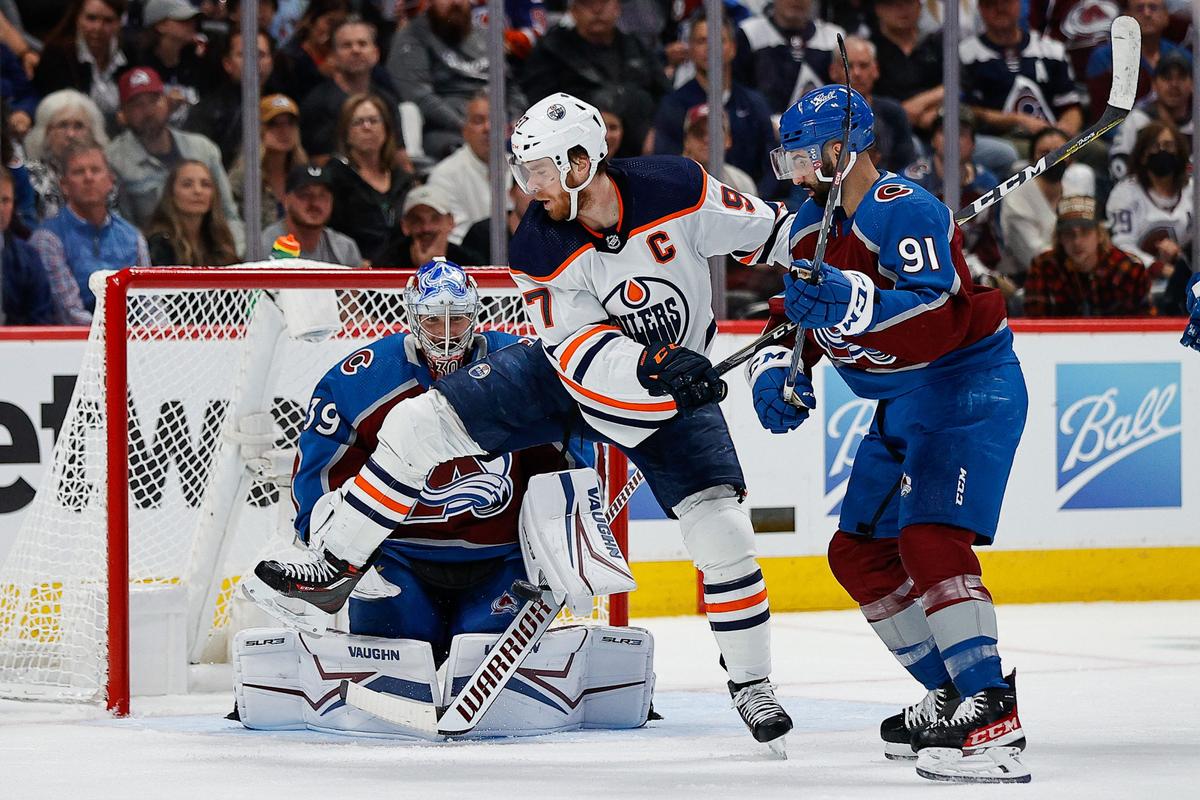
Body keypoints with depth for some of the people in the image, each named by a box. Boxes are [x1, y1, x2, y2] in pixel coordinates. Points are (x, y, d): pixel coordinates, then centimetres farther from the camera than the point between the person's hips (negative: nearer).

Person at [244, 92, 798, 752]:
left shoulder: (678, 190, -22)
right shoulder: (539, 245, -20)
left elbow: (764, 231, -6)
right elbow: (577, 346, -24)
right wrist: (655, 364, -40)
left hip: (672, 386, -1)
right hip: (568, 372, 2)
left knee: (722, 533, -15)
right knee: (418, 424, -9)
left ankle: (751, 684, 6)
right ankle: (337, 569, 5)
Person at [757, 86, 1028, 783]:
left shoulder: (906, 211, -21)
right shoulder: (814, 225, 8)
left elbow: (939, 319, -34)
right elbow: (798, 314, 18)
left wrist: (850, 302, -46)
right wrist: (778, 369, -2)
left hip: (968, 385, -11)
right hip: (903, 404, 11)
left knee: (930, 539, -25)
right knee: (860, 553, 11)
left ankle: (994, 712, -29)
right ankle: (949, 697, 17)